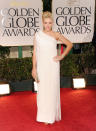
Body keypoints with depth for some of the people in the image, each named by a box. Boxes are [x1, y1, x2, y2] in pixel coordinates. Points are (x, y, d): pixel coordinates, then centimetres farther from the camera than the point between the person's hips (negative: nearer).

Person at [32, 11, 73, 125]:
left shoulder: (56, 35, -1)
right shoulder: (37, 35, 0)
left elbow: (69, 44, 9)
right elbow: (35, 52, 1)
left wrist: (62, 56, 0)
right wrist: (34, 68, -3)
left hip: (53, 66, -1)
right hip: (41, 66, 1)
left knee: (52, 90, 6)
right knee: (42, 91, 6)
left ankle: (52, 115, 22)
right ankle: (44, 116, 20)